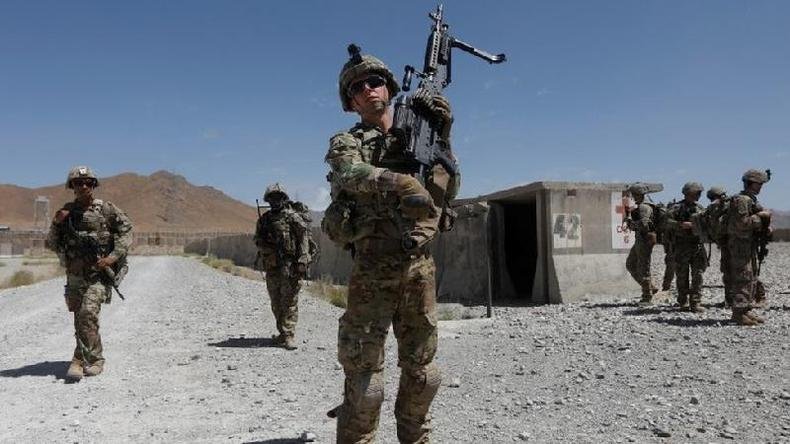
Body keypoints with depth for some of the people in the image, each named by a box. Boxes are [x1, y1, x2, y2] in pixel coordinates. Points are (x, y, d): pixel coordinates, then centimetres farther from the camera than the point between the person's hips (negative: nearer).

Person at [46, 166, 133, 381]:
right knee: (81, 318, 9)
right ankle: (95, 359, 23)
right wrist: (56, 223, -7)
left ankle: (80, 359, -9)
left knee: (88, 313, -19)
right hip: (75, 275, 4)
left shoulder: (106, 209, -3)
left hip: (100, 273, -4)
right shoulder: (66, 212, 8)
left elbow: (125, 232, -2)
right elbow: (52, 244, 10)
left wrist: (113, 257, -13)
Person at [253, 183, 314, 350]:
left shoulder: (294, 216, -4)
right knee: (276, 303, 12)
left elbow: (304, 238, -10)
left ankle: (288, 336, -4)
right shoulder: (264, 219, 13)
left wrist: (302, 262, -17)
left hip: (290, 264, -6)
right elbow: (257, 239, 15)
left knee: (289, 301, -6)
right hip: (271, 266, 6)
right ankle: (283, 333, 24)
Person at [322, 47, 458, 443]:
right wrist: (400, 182, -38)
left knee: (421, 368, 15)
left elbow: (446, 191, 7)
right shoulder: (345, 143, 3)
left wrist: (442, 138, -2)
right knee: (364, 370, -1)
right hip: (373, 267, -4)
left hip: (421, 265, 5)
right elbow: (351, 175, -21)